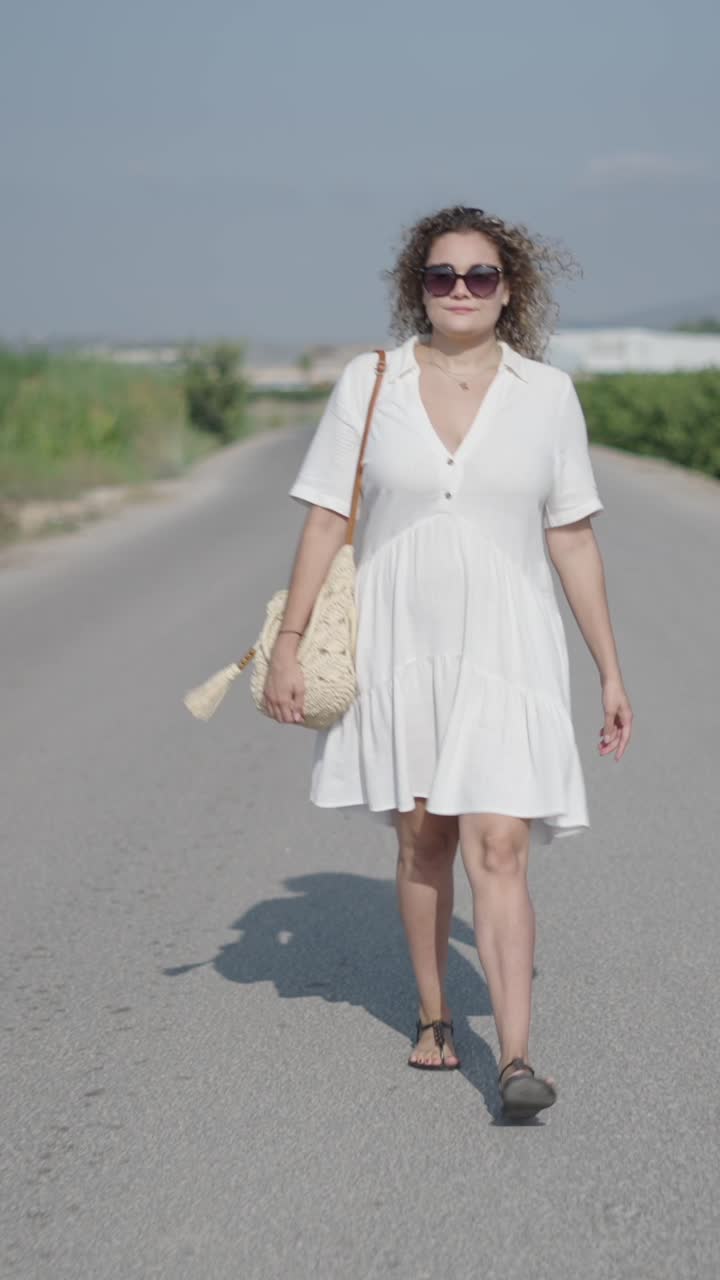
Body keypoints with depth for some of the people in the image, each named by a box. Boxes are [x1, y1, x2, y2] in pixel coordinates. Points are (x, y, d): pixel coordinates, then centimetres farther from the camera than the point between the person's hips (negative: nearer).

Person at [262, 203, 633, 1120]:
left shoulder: (546, 394, 2)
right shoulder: (369, 384, 1)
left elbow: (573, 540, 5)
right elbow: (325, 521, 2)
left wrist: (611, 671, 5)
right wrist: (287, 644, -2)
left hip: (504, 652, -1)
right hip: (398, 648, 1)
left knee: (498, 849, -11)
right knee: (422, 838, 10)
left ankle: (515, 1058, -13)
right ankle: (433, 1017, 29)